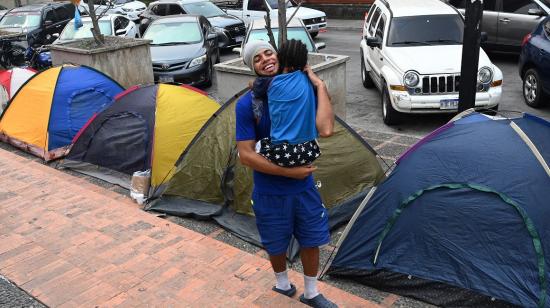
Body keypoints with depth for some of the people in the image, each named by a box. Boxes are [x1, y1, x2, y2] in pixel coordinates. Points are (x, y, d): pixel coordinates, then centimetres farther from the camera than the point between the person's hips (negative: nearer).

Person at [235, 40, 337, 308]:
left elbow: (326, 130, -23)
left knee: (311, 240, 16)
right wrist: (289, 172, -22)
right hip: (270, 191, -2)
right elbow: (246, 155, -18)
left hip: (304, 186, 2)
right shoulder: (247, 104, -15)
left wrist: (320, 86, -20)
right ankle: (283, 285, 47)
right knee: (277, 244, 18)